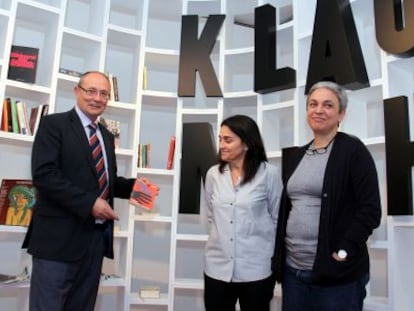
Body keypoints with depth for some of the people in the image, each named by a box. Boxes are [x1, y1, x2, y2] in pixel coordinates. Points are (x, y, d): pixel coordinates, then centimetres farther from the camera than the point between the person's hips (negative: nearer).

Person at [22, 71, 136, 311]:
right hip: (60, 235, -6)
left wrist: (134, 186, 1)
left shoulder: (107, 136, 18)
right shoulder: (54, 124, -4)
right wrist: (89, 202, -22)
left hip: (96, 237, 7)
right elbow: (44, 174, -16)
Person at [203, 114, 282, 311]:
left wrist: (273, 257, 5)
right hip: (217, 268, 3)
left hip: (256, 269, -3)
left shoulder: (268, 173, -8)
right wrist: (220, 239, 13)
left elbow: (278, 218, -1)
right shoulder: (213, 174, 2)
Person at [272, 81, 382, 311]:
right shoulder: (296, 156, 12)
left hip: (336, 273, -5)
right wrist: (279, 255, 9)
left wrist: (343, 251, -16)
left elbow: (370, 209, -11)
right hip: (292, 268, 6)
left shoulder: (353, 150, -6)